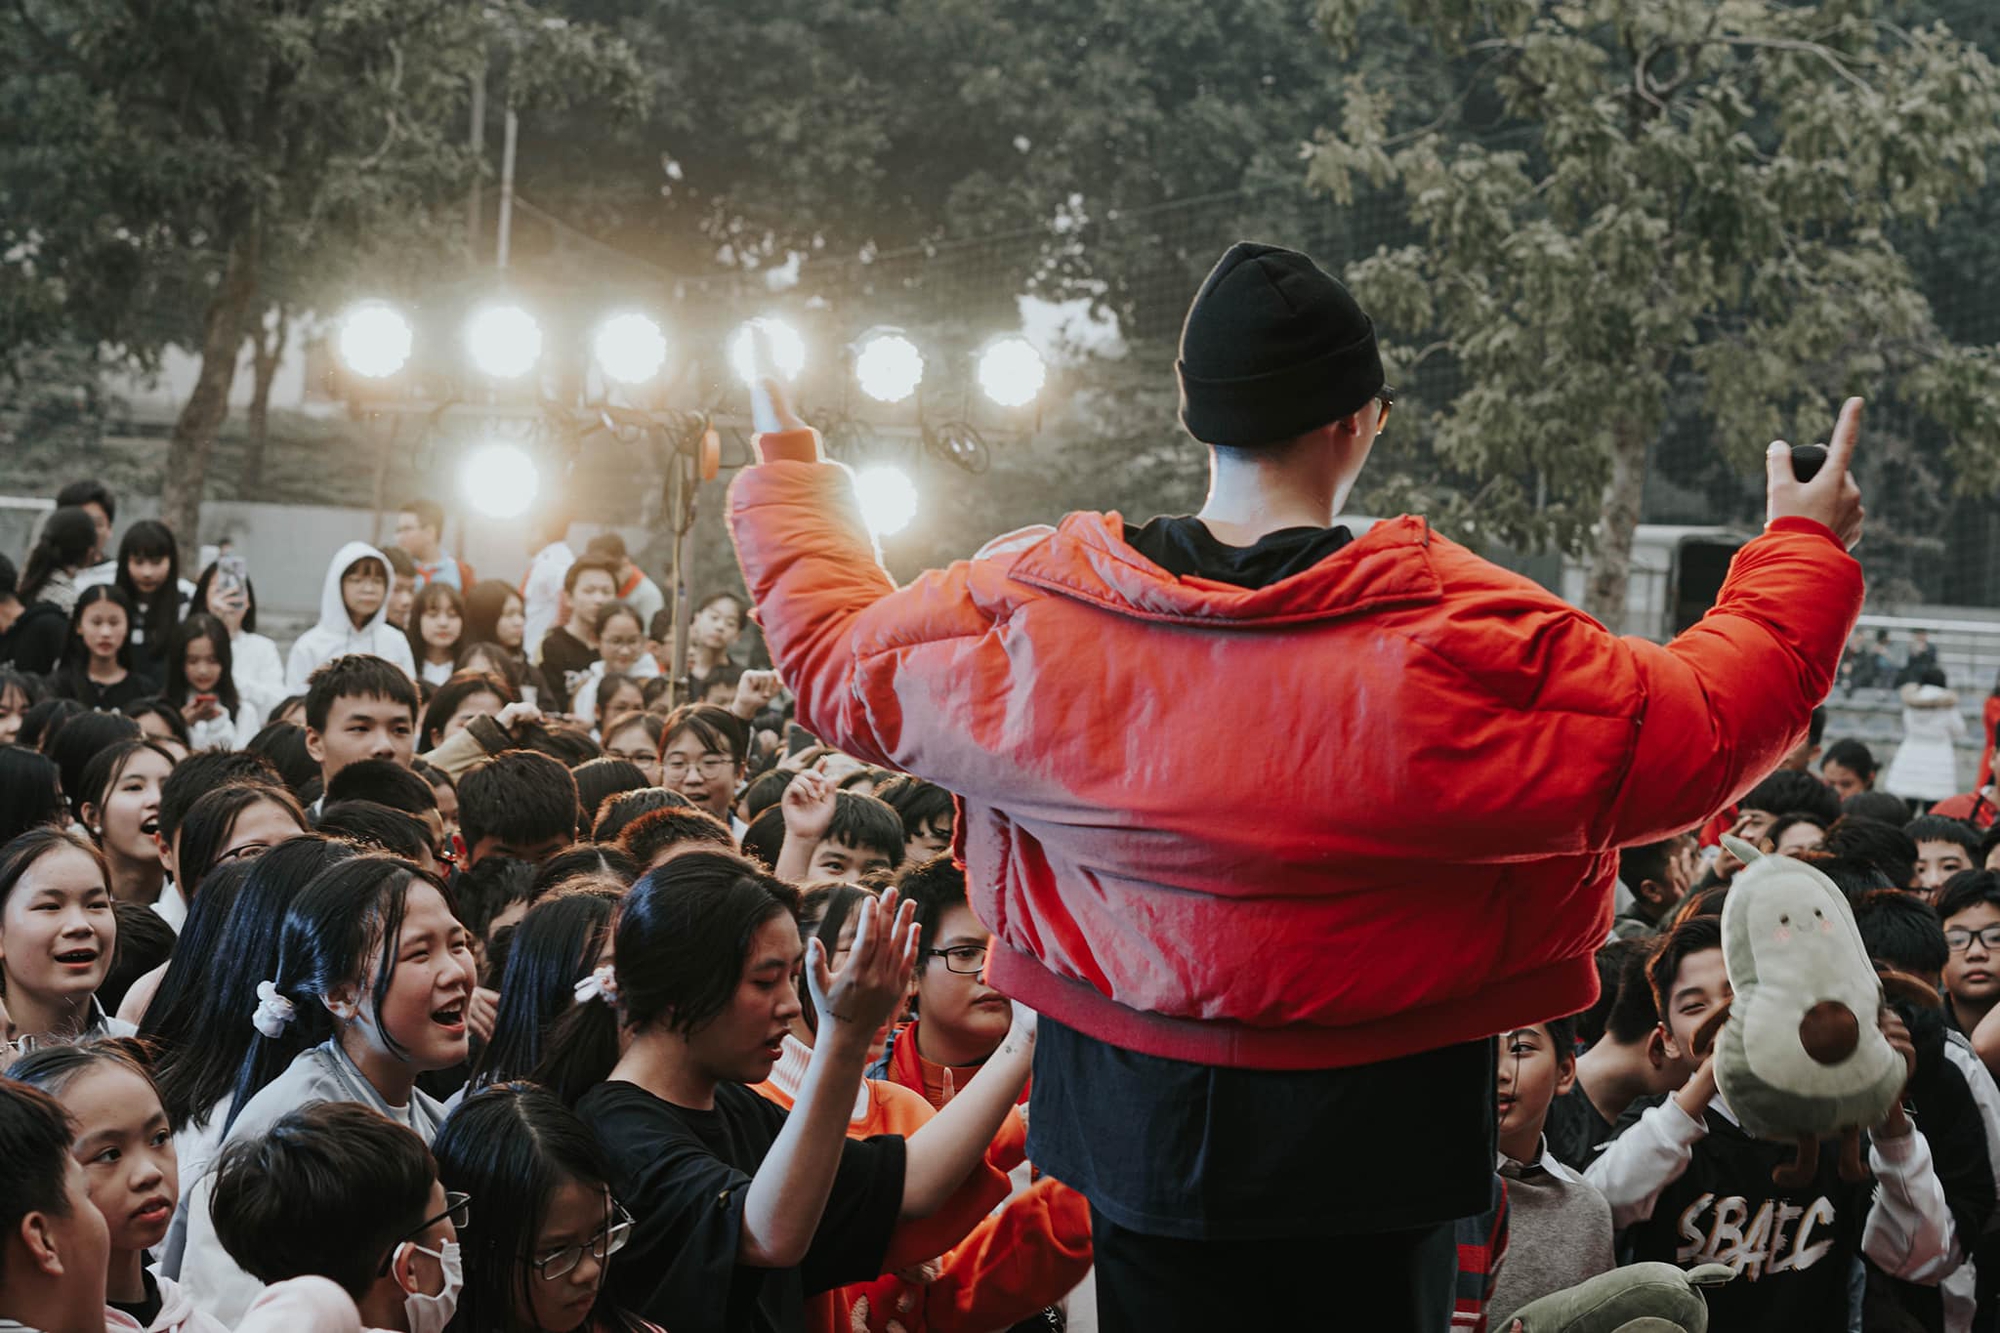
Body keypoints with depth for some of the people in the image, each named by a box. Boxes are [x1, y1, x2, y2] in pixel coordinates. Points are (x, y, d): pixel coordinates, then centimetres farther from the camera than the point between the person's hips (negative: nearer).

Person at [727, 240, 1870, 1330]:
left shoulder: (1028, 611, -9)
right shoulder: (1455, 641, -18)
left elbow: (836, 659, 8)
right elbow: (1702, 728, -12)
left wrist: (788, 480, 26)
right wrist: (1802, 551, 3)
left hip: (1135, 1122, 3)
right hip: (1371, 1130, -3)